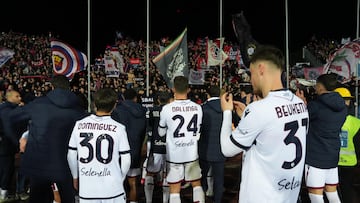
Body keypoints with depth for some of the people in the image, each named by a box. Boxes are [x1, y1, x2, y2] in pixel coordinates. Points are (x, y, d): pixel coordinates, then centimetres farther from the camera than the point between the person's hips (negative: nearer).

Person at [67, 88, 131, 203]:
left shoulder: (79, 125, -4)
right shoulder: (118, 128, -10)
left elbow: (71, 156, 4)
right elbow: (126, 160, -6)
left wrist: (75, 176, 20)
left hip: (86, 189, 2)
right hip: (113, 189, -2)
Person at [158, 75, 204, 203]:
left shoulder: (167, 108, -14)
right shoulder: (198, 107, -5)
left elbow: (161, 133, 1)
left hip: (174, 155, -2)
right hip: (192, 153, 2)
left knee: (174, 189, 8)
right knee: (197, 184, 18)